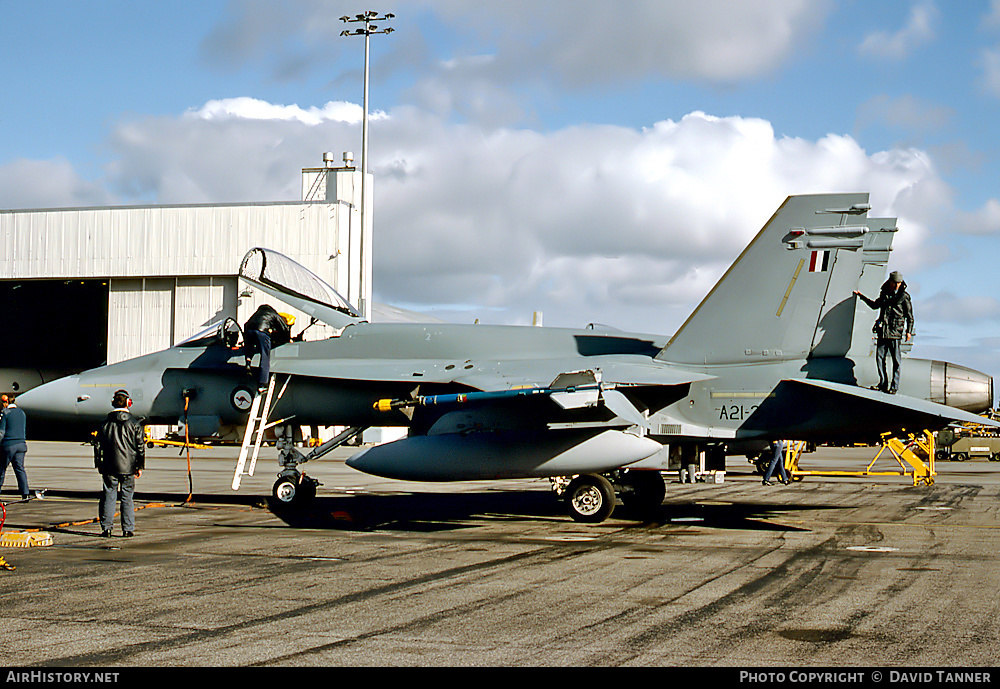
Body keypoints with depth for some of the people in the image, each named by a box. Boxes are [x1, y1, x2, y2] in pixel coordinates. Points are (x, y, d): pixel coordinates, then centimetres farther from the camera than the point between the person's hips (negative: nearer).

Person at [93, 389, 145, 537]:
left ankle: (106, 528, 5)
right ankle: (128, 529, 4)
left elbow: (97, 445, 7)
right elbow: (140, 446, -2)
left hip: (109, 468, 1)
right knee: (127, 498, 4)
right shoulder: (134, 424, -2)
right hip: (128, 467, -1)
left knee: (109, 497, 6)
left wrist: (98, 464, 16)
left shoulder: (105, 424, 3)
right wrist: (140, 466, 4)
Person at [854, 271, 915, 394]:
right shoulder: (884, 294, 13)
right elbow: (875, 305, 31)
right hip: (882, 331, 5)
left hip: (895, 333, -5)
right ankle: (883, 383, 13)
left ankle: (894, 387, -1)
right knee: (879, 357, 4)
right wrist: (861, 296, 31)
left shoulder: (904, 296, 0)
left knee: (896, 360, -4)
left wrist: (909, 331, -7)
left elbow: (910, 316, 1)